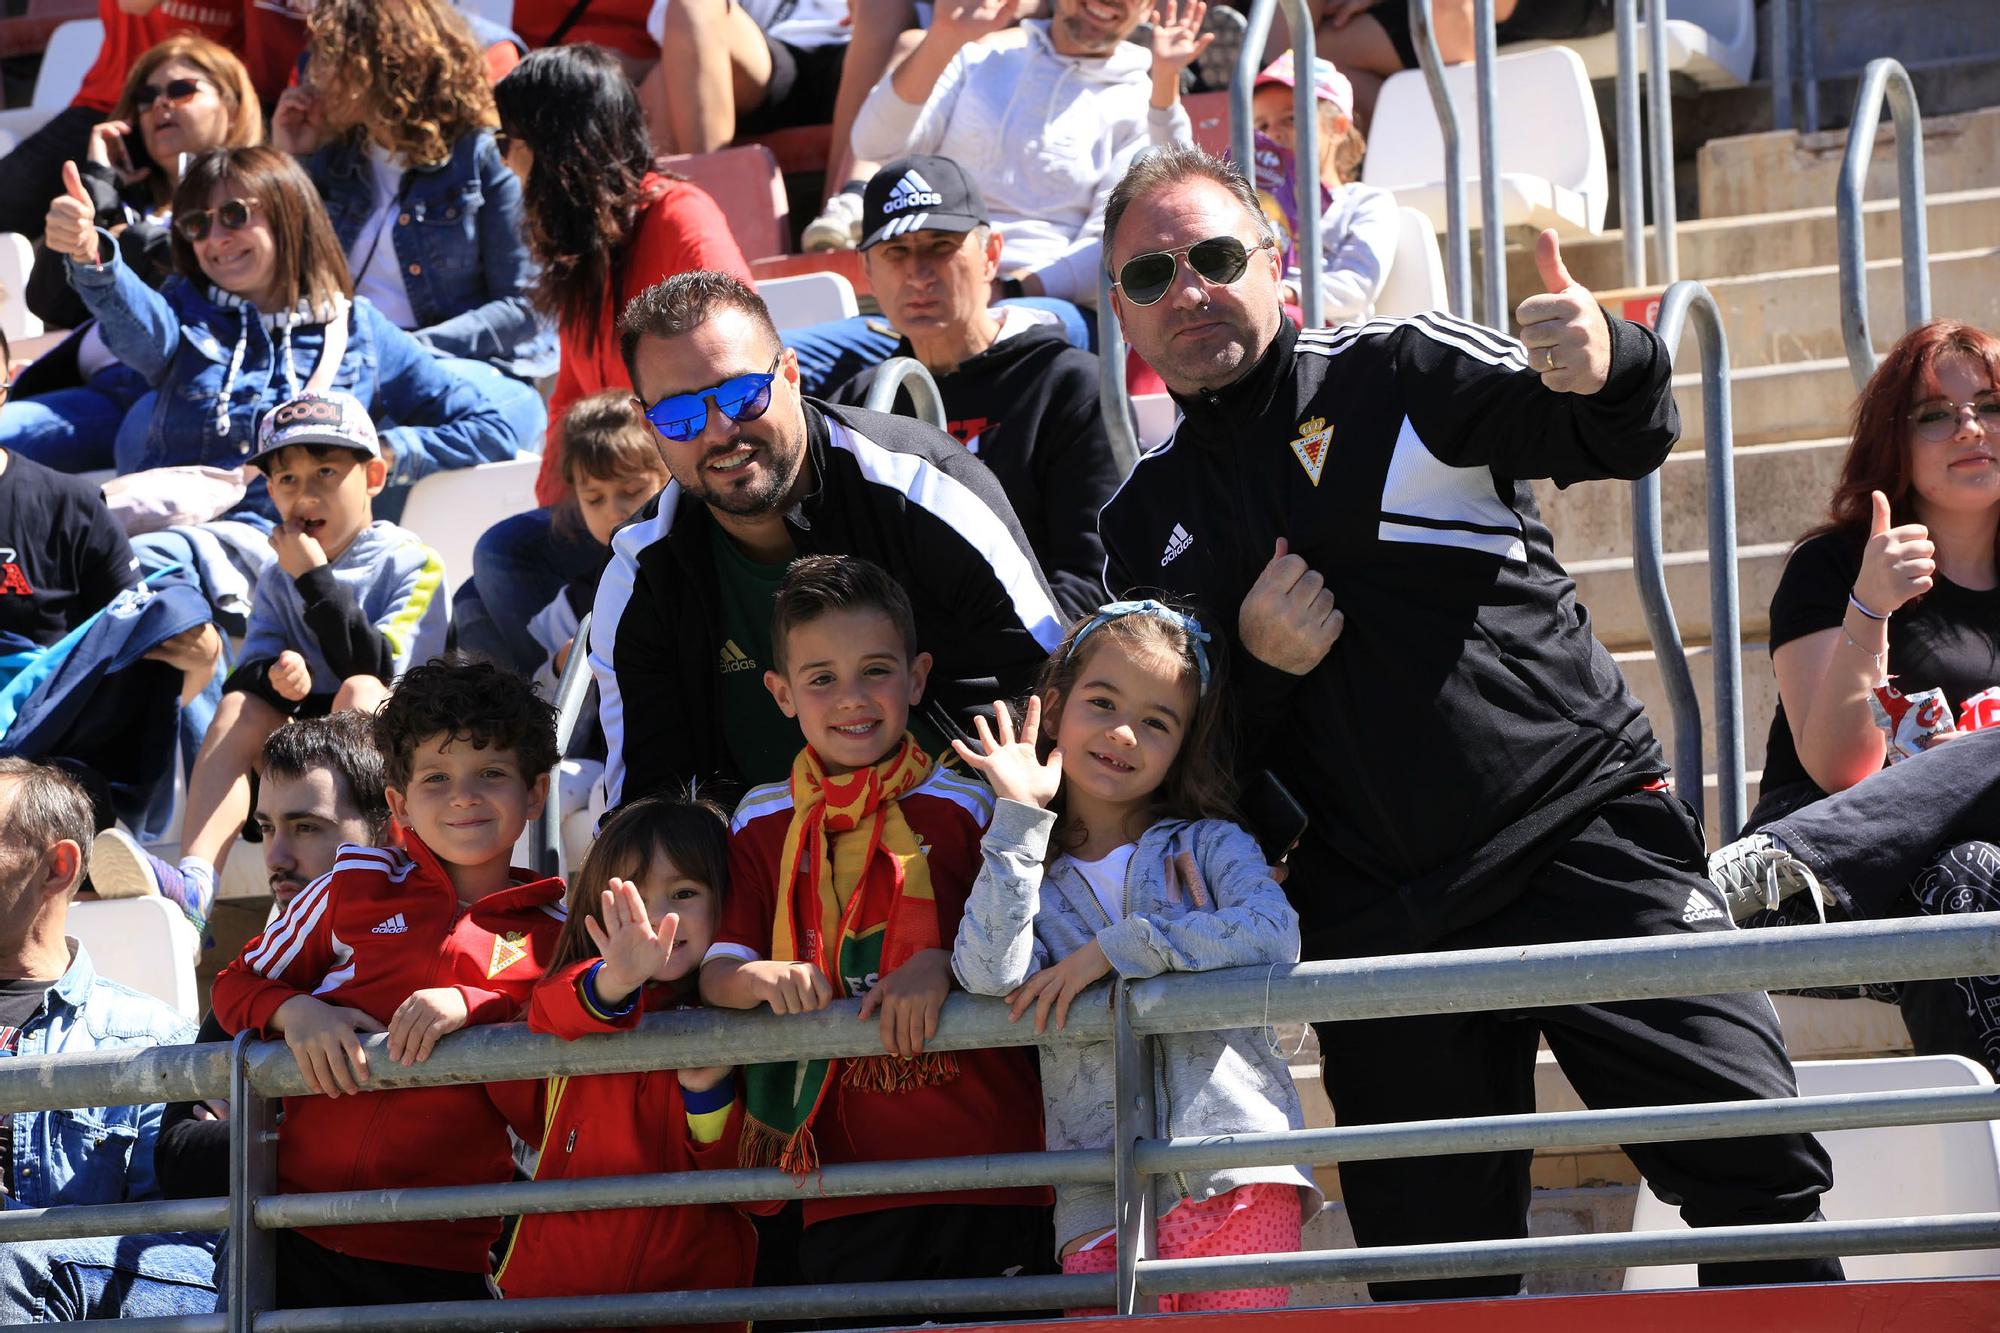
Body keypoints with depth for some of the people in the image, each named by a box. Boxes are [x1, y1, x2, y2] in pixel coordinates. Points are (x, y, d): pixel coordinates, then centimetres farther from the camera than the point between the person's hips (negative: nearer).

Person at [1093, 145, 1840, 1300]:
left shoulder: (1402, 371, 3)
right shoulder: (1147, 527, 14)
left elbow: (1625, 439, -11)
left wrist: (1605, 372, -35)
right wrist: (1256, 666, -7)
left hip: (1582, 833, -3)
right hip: (1375, 922, 4)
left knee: (1751, 1163, -16)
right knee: (1435, 1253, 6)